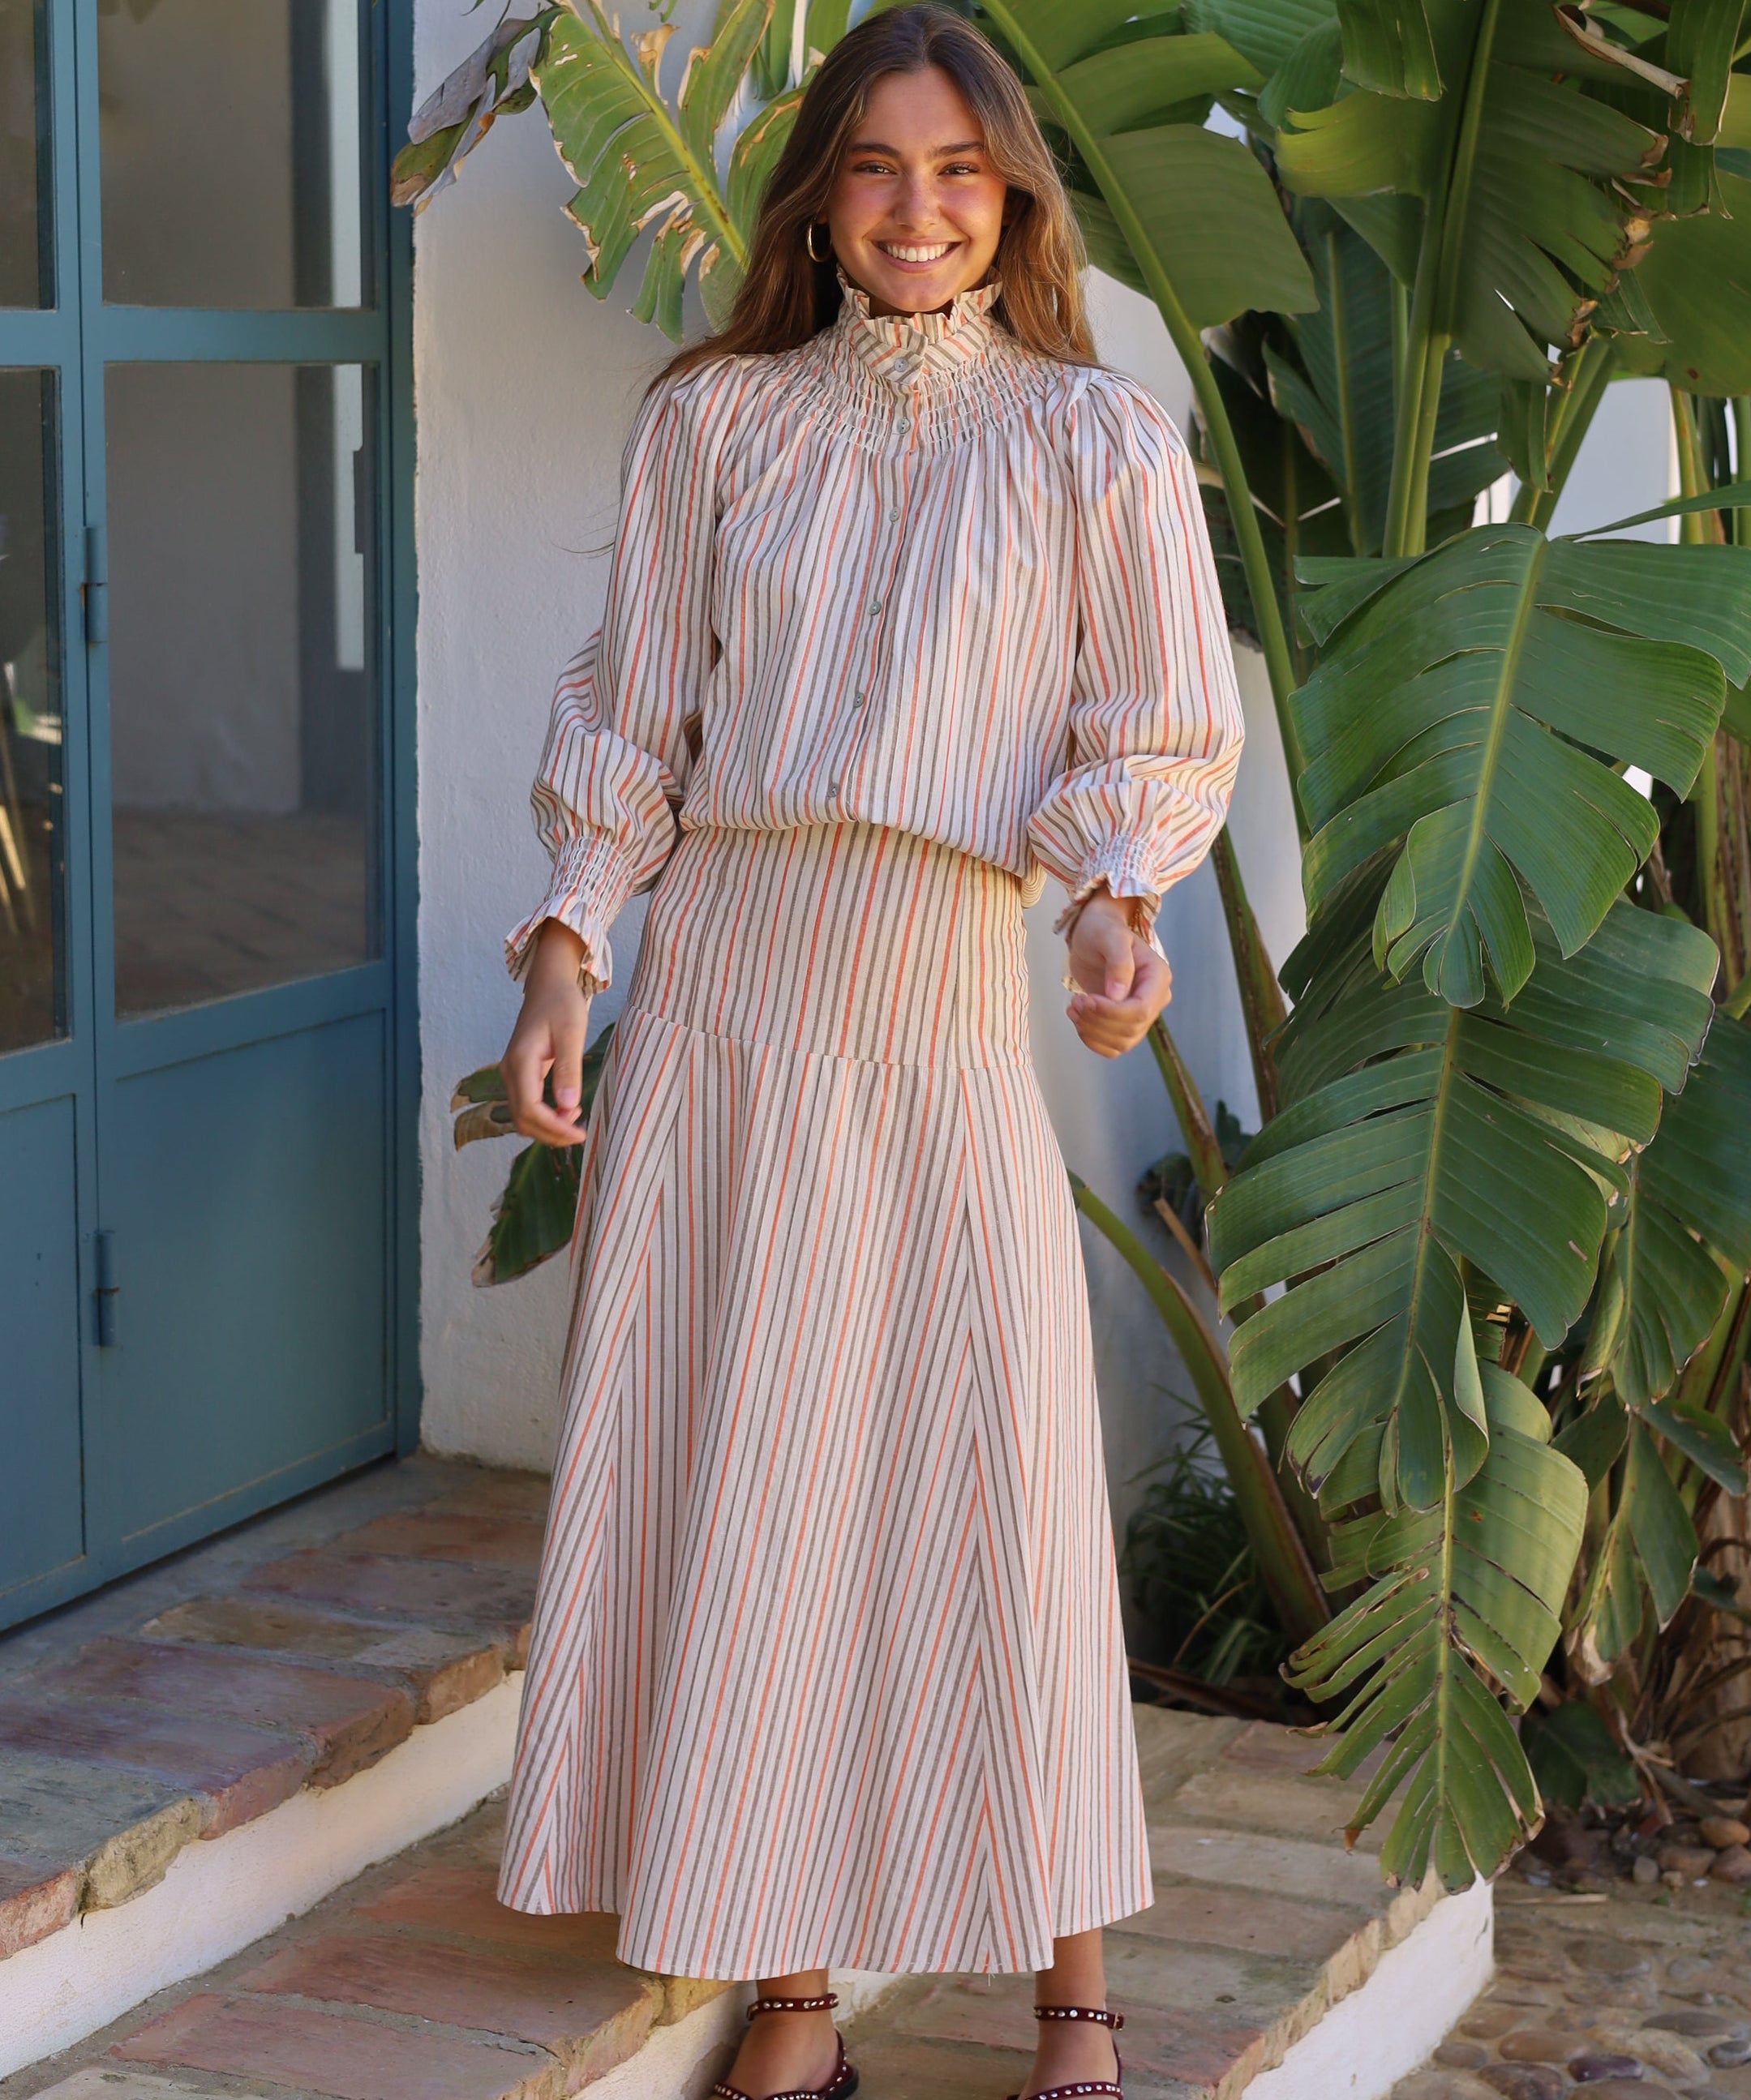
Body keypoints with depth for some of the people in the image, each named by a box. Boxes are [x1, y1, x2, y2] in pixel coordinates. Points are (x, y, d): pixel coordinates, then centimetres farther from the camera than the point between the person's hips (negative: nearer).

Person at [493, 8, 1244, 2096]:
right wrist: (565, 950, 3)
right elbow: (632, 711, 12)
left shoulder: (1093, 438, 5)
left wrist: (1118, 897, -15)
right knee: (726, 1488, 3)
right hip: (719, 993, 2)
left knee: (993, 1485, -3)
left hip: (951, 1005, -2)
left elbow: (1160, 730, 4)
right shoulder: (714, 420, 11)